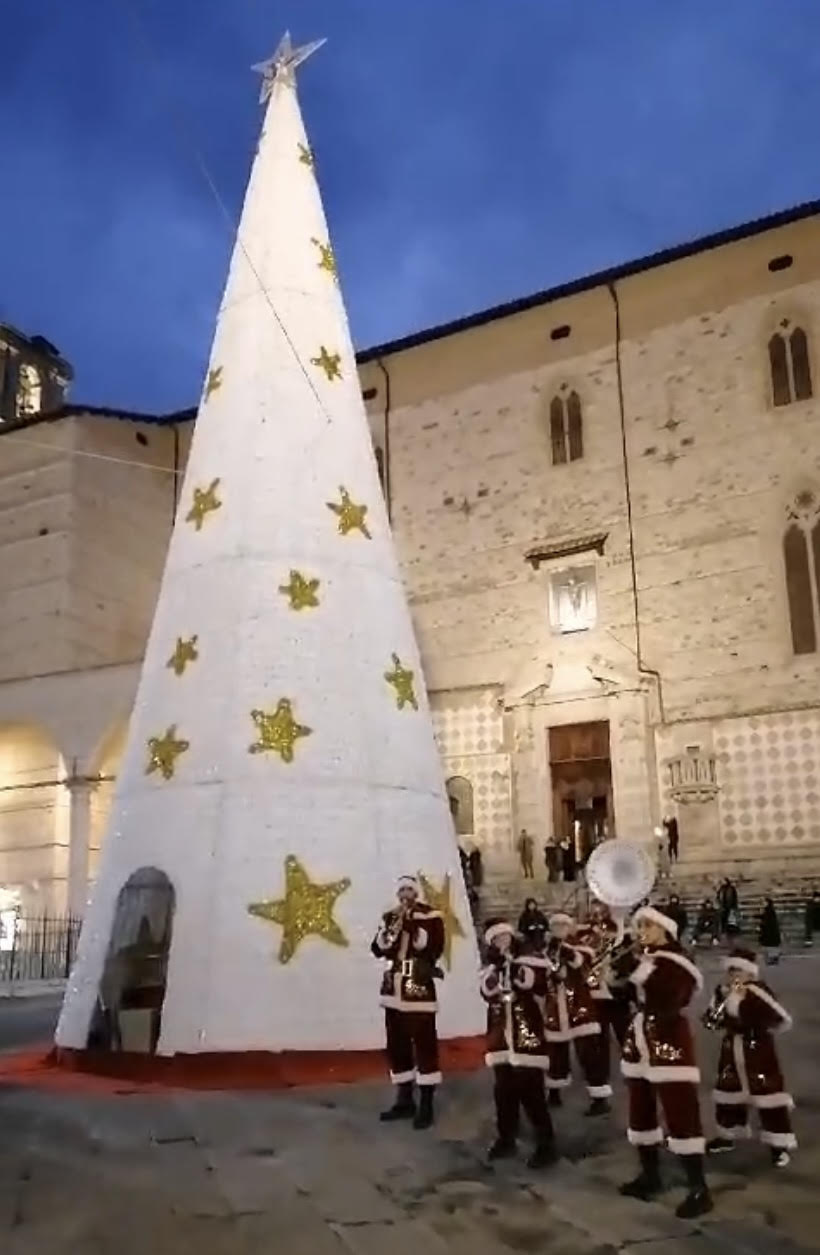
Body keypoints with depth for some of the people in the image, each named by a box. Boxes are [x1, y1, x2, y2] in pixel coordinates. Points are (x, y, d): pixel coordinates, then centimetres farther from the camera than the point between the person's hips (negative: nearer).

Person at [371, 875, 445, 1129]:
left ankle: (426, 1105, 2)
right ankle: (405, 1101, 22)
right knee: (397, 1045, 10)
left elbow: (433, 948, -16)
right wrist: (394, 924, -11)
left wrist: (411, 923, -17)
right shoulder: (389, 917, 12)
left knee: (424, 1044, -6)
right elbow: (378, 949, 2)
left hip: (420, 988, -5)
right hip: (394, 988, 5)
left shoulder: (431, 916, -2)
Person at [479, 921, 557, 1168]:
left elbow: (538, 984, -19)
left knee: (531, 1092, -7)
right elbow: (487, 992, -7)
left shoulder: (527, 962, -1)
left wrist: (513, 966, -19)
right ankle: (506, 1139, 25)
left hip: (526, 1035, -4)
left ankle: (546, 1144, 1)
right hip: (501, 1037, 5)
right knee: (503, 1092, 11)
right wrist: (496, 966, -17)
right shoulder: (491, 969, 11)